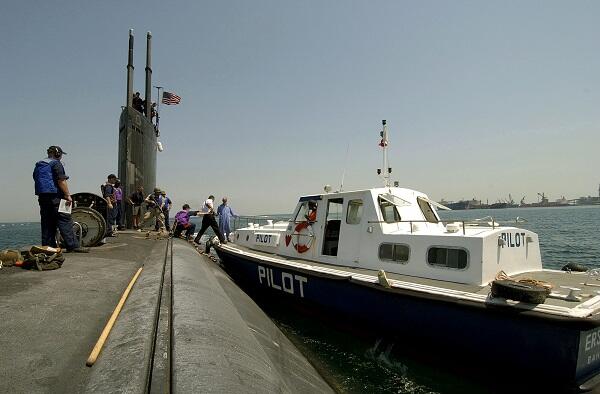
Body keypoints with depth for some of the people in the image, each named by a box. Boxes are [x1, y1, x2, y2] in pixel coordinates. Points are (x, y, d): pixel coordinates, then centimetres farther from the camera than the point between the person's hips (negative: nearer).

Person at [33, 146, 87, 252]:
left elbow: (36, 180, 23)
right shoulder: (56, 163, -6)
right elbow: (61, 181, -15)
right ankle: (73, 245, -13)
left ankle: (47, 246, 12)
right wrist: (68, 195, -15)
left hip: (42, 197, 9)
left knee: (47, 223, 10)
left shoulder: (38, 165, 21)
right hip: (55, 197, -9)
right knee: (65, 221, -10)